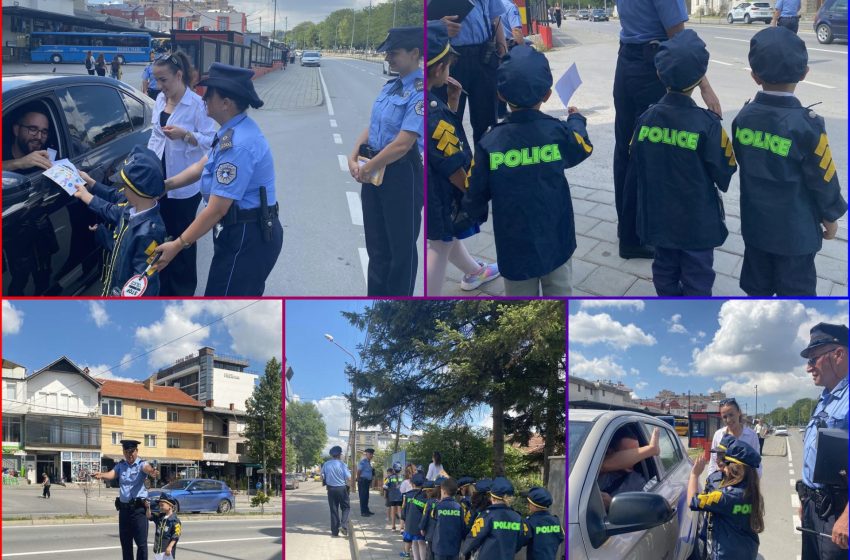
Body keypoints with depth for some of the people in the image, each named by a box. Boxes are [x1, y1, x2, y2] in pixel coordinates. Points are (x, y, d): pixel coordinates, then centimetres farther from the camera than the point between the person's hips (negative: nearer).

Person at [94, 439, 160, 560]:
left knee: (142, 543, -5)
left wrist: (152, 472, -54)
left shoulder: (141, 464, -5)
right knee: (125, 543, 12)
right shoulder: (120, 465, 8)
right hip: (123, 508, 5)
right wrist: (102, 475, -35)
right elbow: (111, 474, -11)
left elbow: (147, 468, -29)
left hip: (139, 509, -5)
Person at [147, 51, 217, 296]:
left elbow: (210, 139, -15)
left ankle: (183, 292, 18)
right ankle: (163, 287, 26)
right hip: (159, 179, 6)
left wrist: (185, 135, -29)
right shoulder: (160, 100, 7)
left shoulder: (196, 104, -15)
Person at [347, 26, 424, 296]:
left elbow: (402, 144, -23)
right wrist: (354, 158, -2)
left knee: (401, 247, 6)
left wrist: (367, 169, -14)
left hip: (401, 173, -9)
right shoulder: (389, 87, 9)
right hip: (373, 172, 9)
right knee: (376, 244, 20)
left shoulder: (420, 92, -19)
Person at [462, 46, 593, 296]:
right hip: (556, 239, 1)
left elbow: (476, 193, -6)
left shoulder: (490, 142, -16)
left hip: (514, 244, -1)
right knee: (559, 292, 17)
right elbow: (583, 148, 11)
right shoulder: (558, 132, -13)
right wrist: (576, 119, 32)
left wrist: (475, 214, 17)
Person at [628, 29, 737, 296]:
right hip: (697, 221, -4)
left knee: (665, 270, 20)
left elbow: (635, 171, 1)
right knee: (697, 279, 11)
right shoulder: (706, 124, -21)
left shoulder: (646, 118, -9)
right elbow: (724, 172, -9)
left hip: (658, 217, 4)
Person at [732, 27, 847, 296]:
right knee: (795, 289, 10)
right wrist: (831, 216, 3)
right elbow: (823, 179, -12)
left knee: (757, 286, 19)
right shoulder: (807, 125, -22)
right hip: (795, 229, -5)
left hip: (755, 222, 5)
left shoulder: (743, 117, -9)